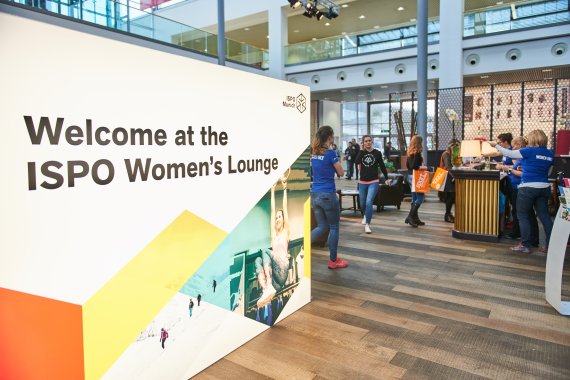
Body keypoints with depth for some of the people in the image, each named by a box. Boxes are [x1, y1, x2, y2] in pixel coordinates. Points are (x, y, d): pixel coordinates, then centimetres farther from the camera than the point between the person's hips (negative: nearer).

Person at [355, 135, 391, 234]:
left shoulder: (377, 153, -1)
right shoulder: (361, 152, 2)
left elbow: (382, 166, 6)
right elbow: (356, 162, -17)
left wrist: (386, 178, 7)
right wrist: (361, 150, -13)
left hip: (374, 182, -3)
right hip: (362, 182, 3)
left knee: (369, 202, -18)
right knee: (362, 204, 15)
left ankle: (367, 225, -11)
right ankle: (366, 215, 48)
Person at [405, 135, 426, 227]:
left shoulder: (410, 153, 12)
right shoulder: (417, 153, -14)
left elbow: (407, 165, 18)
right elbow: (414, 166, -24)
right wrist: (422, 167, -11)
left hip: (410, 176, 9)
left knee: (414, 198, 12)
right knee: (420, 197, -5)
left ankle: (415, 218, 16)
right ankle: (410, 217, -11)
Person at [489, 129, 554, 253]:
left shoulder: (530, 151, -11)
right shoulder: (550, 154, 9)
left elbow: (509, 154, -5)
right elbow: (547, 172, 20)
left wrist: (496, 145, 7)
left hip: (528, 188, -6)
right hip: (544, 188, 6)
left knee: (523, 216, 4)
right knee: (544, 215, 10)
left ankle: (525, 245, 6)